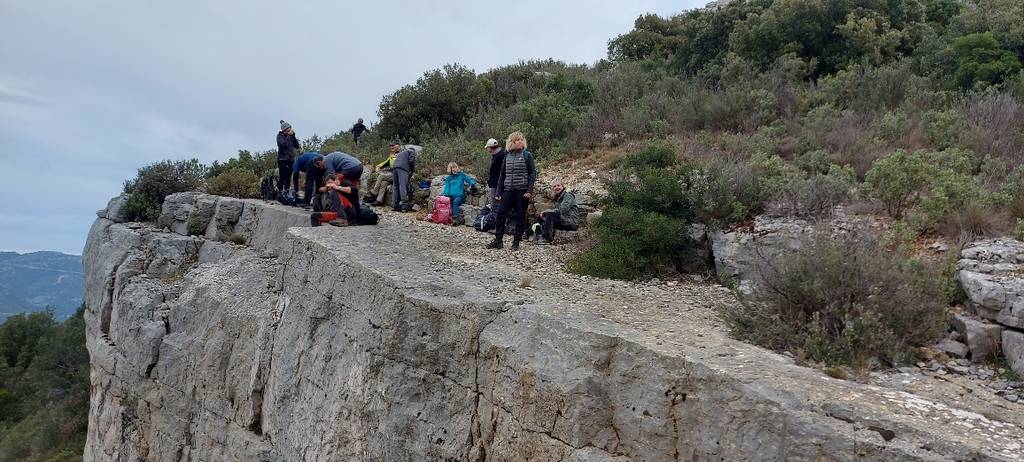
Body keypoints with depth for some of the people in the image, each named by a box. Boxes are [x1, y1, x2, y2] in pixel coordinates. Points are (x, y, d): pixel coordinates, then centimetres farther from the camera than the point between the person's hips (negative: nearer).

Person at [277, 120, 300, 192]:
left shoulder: (290, 136, 11)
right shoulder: (280, 136, -3)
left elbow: (296, 146, 4)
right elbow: (284, 144, -21)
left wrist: (293, 136, -3)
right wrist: (289, 136, -13)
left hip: (291, 159, 5)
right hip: (282, 159, -5)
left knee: (288, 177, 6)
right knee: (282, 177, -7)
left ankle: (286, 191, 13)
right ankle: (280, 191, -1)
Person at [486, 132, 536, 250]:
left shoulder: (527, 155, 0)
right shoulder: (507, 156, 11)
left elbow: (532, 173, -3)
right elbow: (502, 175, 15)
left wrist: (529, 190, -14)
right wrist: (498, 192, 10)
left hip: (522, 191, -4)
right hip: (508, 191, 4)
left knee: (520, 217, 2)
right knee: (501, 214, -1)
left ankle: (516, 242, 11)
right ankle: (498, 240, 7)